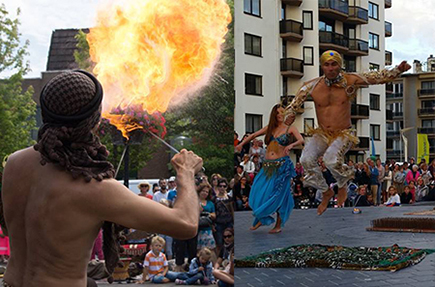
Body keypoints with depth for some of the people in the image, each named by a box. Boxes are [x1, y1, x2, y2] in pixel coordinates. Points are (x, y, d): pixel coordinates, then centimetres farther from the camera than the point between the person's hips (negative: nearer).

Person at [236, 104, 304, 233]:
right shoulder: (270, 128, 14)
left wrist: (291, 145, -31)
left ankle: (278, 225, 6)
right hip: (267, 165, 4)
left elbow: (301, 141, -12)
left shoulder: (290, 129, 3)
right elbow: (253, 135, 22)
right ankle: (262, 219, 19)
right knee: (259, 192, -1)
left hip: (282, 165, -4)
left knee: (279, 195, -3)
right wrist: (242, 144, 9)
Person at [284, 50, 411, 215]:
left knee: (331, 159, -31)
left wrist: (398, 70, -20)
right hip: (322, 134, 3)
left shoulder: (350, 81, -8)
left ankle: (342, 186, 3)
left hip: (343, 134, -3)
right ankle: (326, 192, 4)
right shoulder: (312, 86, -6)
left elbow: (379, 77, -6)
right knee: (306, 159, -22)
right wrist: (290, 115, -16)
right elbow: (293, 105, 4)